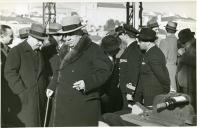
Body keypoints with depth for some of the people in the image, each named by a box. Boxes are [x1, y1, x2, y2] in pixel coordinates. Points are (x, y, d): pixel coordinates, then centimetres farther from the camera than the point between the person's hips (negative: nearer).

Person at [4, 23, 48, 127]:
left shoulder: (39, 52, 18)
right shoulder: (17, 51, -4)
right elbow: (9, 73, -13)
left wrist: (43, 89, 13)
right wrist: (21, 91, -17)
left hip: (39, 98, 7)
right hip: (25, 99, -7)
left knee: (39, 123, 8)